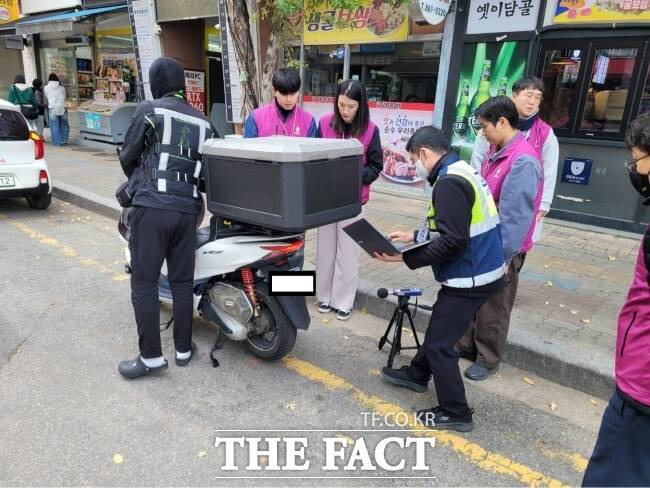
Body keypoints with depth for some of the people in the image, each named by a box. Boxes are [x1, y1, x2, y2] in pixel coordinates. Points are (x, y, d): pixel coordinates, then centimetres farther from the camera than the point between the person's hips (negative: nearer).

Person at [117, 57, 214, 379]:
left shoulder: (149, 110, 1)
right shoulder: (203, 122, 13)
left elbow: (127, 157, 7)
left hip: (151, 206, -4)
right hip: (187, 209, 5)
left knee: (144, 284, 3)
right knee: (182, 281, 12)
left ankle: (151, 357, 9)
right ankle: (184, 349, 22)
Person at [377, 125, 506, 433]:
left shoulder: (449, 183, -22)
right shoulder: (462, 171, 10)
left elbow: (453, 242, -27)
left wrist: (406, 257, -22)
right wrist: (414, 237, 13)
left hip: (469, 278, -10)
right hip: (480, 271, 10)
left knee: (440, 344, 2)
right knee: (439, 326, 24)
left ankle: (456, 414, 17)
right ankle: (417, 374, 44)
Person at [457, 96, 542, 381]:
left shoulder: (523, 161, -23)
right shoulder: (496, 151, 4)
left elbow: (515, 216, -23)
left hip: (503, 248, -8)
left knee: (492, 308, 10)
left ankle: (488, 360, 29)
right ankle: (467, 345, 39)